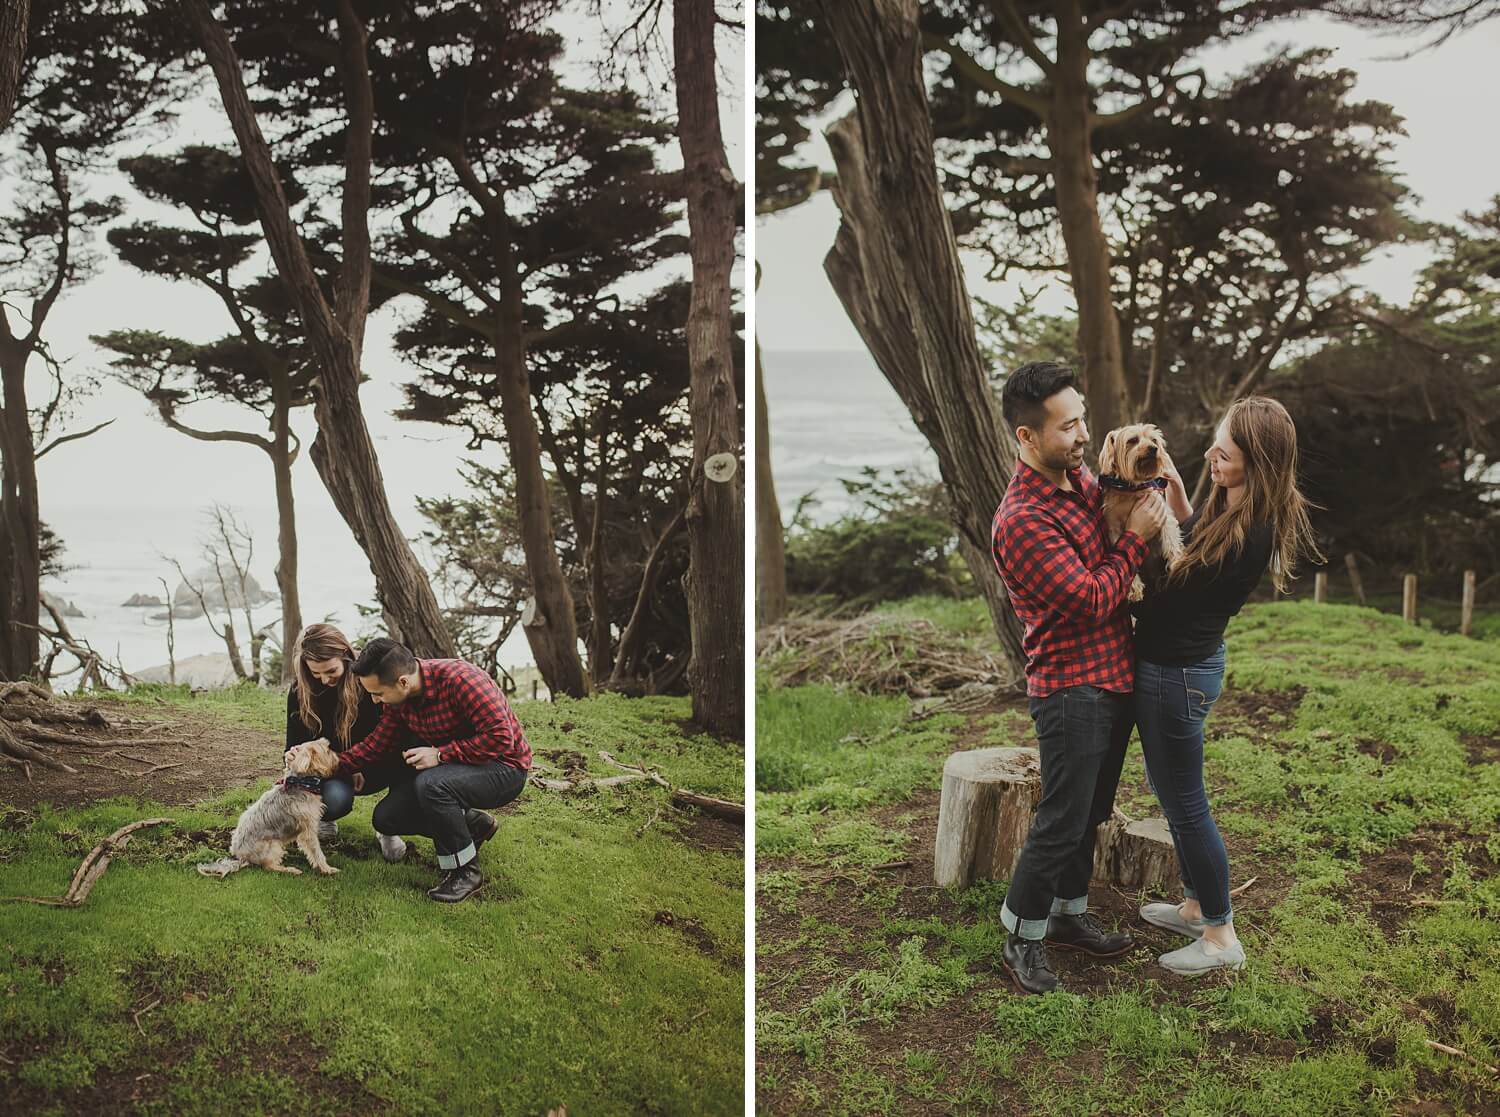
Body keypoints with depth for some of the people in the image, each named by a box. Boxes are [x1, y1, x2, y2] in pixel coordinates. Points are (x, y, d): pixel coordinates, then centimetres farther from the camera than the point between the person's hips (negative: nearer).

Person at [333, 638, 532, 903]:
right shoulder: (400, 697, -4)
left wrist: (440, 754, -30)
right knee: (386, 818, 0)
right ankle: (475, 825, 16)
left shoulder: (459, 678, -29)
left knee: (430, 785, -35)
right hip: (449, 766, 9)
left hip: (503, 767, -8)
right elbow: (376, 745, 6)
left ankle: (465, 871, -14)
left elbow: (500, 737, -32)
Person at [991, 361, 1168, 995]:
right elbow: (1092, 601, -22)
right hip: (1071, 689, -8)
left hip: (1116, 678, 8)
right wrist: (1135, 537, -14)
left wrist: (1134, 493, -1)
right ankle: (1022, 941, 21)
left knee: (1089, 813, 21)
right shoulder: (1023, 520, -24)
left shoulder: (1081, 480, 4)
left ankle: (1069, 916, 38)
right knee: (1061, 823, 2)